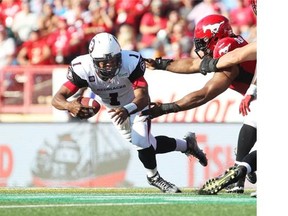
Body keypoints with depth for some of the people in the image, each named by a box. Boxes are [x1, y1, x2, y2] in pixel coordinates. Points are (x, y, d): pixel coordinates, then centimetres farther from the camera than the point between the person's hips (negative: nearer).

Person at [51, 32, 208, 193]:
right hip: (114, 107, 3)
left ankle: (153, 177, 11)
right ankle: (186, 145, 35)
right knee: (148, 145, 8)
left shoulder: (130, 63, -39)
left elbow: (143, 97, -45)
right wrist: (69, 106, -63)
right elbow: (58, 98, -39)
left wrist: (127, 110, -67)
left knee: (141, 142, -20)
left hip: (135, 103, -3)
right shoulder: (82, 69, -35)